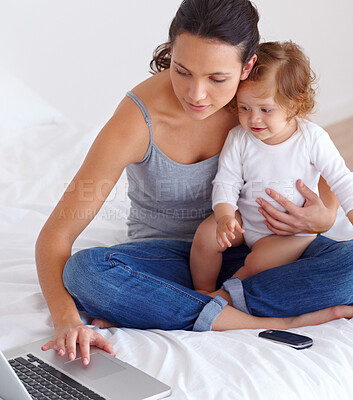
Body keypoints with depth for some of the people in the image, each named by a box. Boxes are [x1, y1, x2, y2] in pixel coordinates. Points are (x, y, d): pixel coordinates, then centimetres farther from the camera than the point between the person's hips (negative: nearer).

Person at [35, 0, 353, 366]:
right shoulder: (137, 122, -24)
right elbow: (55, 235, -25)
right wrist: (67, 320, -42)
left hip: (245, 253, 3)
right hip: (167, 259, -2)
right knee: (83, 271, -34)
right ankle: (267, 322, -29)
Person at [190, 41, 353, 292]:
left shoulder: (313, 139, -17)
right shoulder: (239, 139, -11)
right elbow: (226, 182, -9)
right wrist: (224, 217, -28)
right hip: (244, 218, 3)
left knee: (259, 262, -25)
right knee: (206, 236, -18)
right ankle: (203, 293, 5)